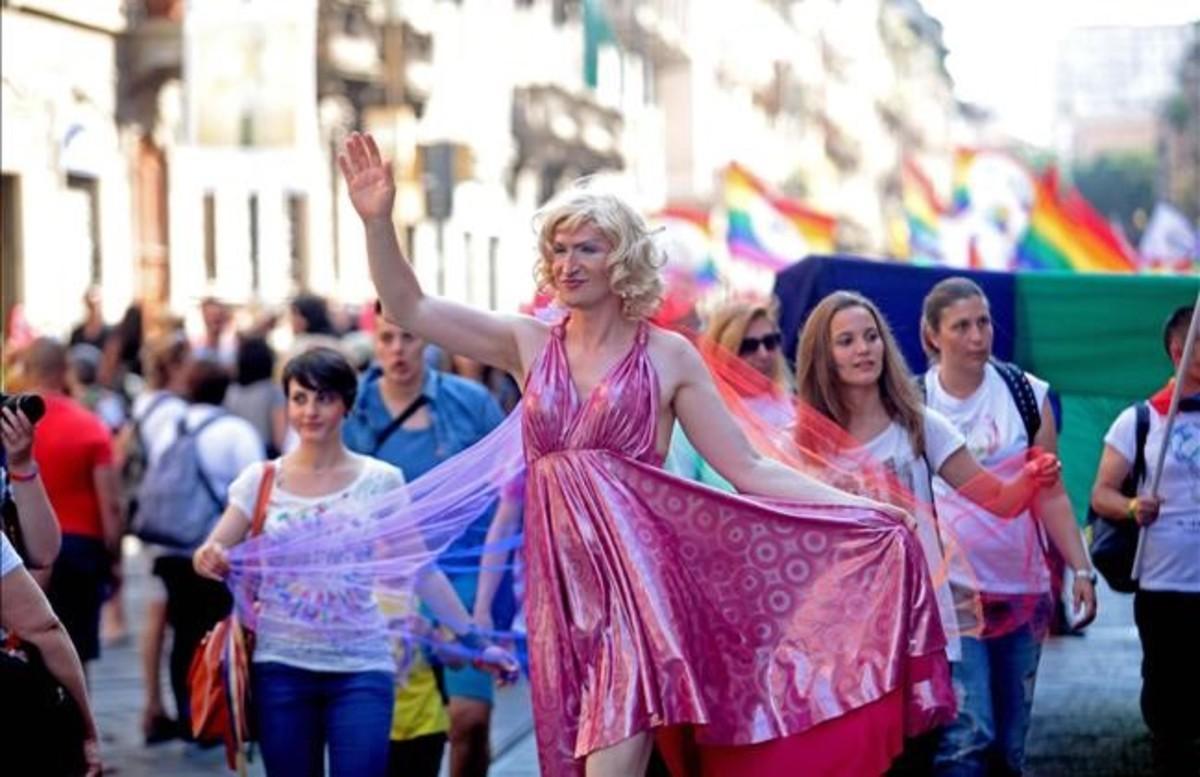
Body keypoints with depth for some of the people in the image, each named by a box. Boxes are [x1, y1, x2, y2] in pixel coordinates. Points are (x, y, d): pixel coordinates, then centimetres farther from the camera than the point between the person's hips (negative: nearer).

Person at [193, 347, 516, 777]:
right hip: (282, 666, 1)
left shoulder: (380, 480, 1)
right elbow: (212, 553, 1)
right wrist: (209, 559, -23)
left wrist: (474, 639, -1)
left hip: (361, 668, -1)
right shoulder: (262, 479, 3)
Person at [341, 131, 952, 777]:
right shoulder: (530, 345, 10)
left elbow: (747, 470, 1)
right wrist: (378, 219, -7)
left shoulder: (668, 355, 3)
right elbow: (407, 309, 6)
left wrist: (859, 509, -8)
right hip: (561, 577, 4)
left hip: (638, 571, -4)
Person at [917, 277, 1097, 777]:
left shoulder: (1026, 394, 3)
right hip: (950, 590, -3)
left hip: (1022, 587, 3)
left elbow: (1049, 494, 6)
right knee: (966, 735, -15)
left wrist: (1081, 569, -2)